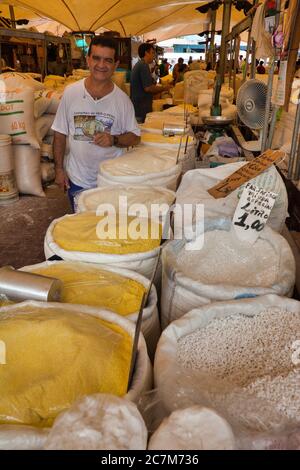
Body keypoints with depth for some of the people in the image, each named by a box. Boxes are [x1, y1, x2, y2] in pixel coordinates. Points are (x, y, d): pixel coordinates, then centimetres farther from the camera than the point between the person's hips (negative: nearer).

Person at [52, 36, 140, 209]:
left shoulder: (122, 99, -6)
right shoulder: (71, 92, -4)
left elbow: (134, 137, 0)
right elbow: (60, 133, 4)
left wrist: (114, 140, -20)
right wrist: (59, 168, 2)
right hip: (77, 180, 1)